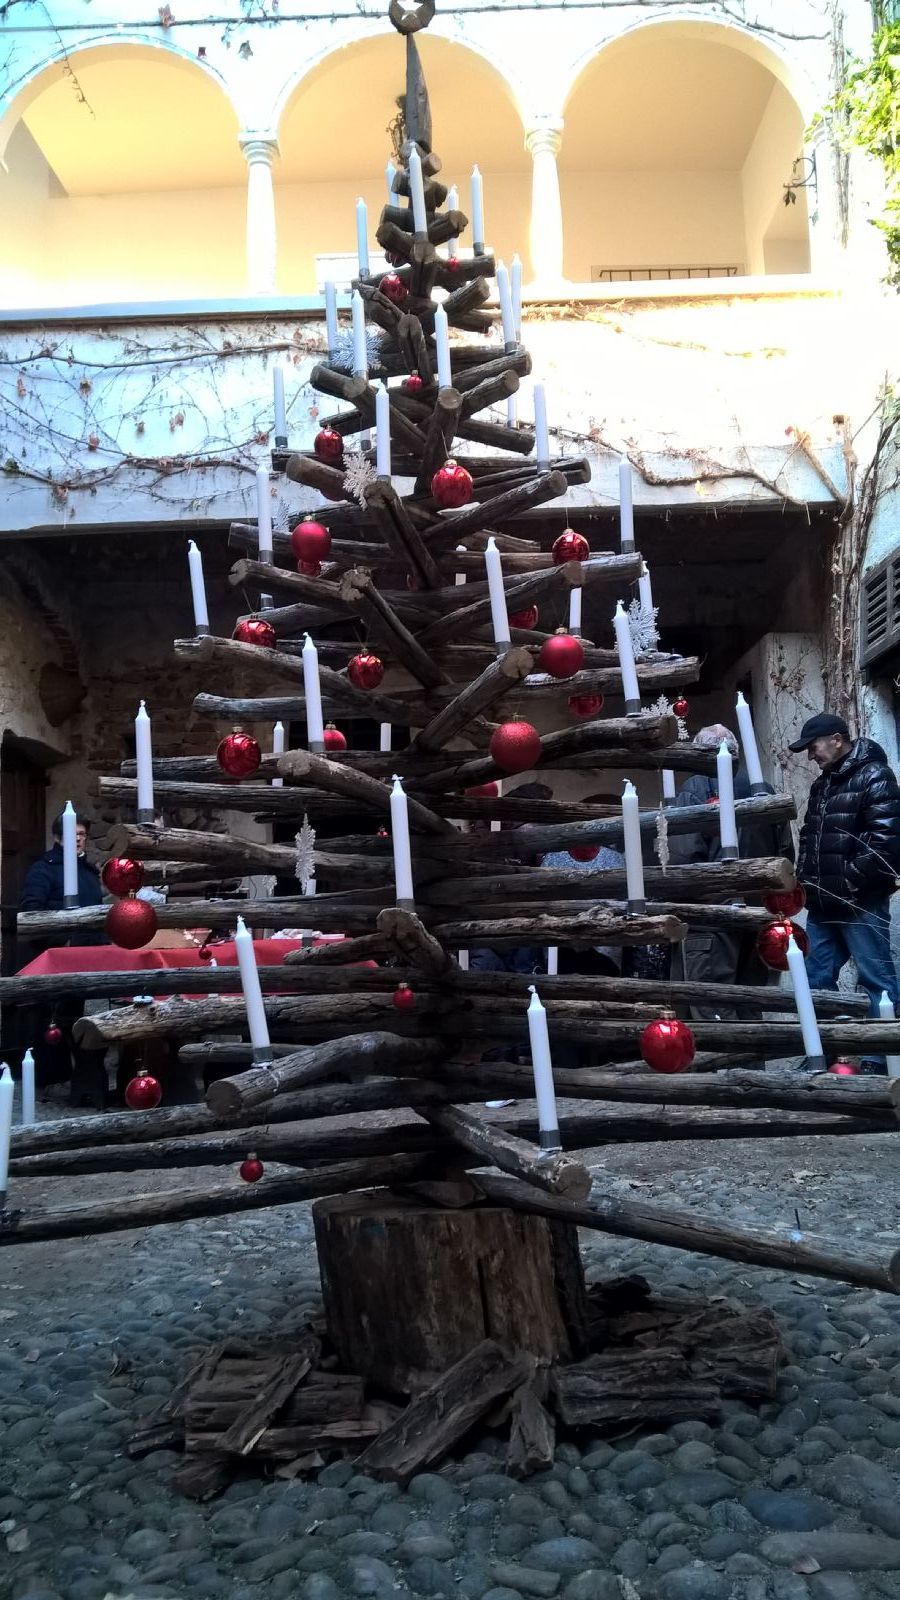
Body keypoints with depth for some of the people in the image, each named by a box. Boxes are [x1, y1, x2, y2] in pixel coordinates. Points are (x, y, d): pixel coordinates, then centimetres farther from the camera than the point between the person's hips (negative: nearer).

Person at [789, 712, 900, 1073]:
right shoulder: (822, 784, 18)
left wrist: (849, 880, -16)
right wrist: (806, 878, 12)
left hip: (861, 903, -9)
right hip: (823, 905, 9)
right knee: (817, 979, 11)